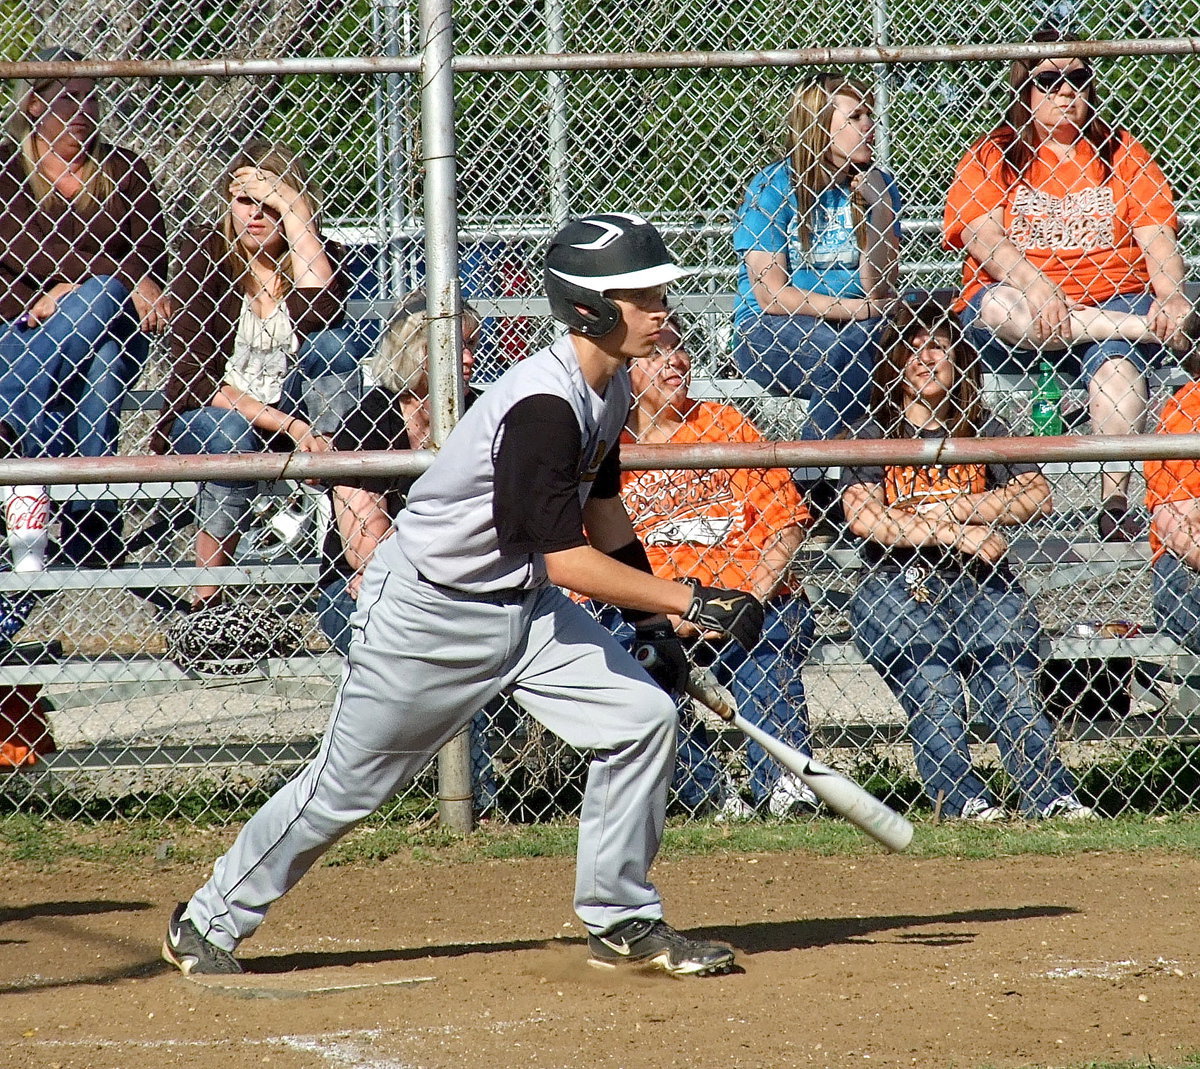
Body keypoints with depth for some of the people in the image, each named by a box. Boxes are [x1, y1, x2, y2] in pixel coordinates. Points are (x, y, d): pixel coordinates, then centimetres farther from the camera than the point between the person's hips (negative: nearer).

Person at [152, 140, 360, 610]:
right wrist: (288, 426, -25)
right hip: (203, 417, -2)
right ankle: (207, 599, -24)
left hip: (287, 417, 2)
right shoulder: (205, 251, -9)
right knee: (228, 432, -37)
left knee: (332, 343, -23)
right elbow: (193, 377, -15)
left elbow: (319, 308, -28)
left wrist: (292, 208, -22)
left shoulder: (312, 254, -2)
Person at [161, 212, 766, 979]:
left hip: (522, 604, 8)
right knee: (347, 786, 2)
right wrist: (691, 601, -29)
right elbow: (567, 559, -31)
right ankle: (211, 922, 19)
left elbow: (604, 510, 16)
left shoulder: (610, 386, -1)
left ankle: (623, 921, 6)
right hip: (429, 612, -8)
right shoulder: (543, 406, -29)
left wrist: (655, 625, 15)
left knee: (644, 719, -5)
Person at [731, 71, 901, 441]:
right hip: (768, 330, -4)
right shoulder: (773, 185, -5)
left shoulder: (876, 186, 7)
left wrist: (879, 209, -8)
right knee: (843, 349, -33)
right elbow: (770, 293, -10)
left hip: (852, 325, 4)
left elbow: (877, 290, 0)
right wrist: (855, 310, -14)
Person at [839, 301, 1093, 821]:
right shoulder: (873, 437, 12)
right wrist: (957, 535, -12)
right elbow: (862, 516, -5)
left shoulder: (985, 430, 19)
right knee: (935, 700, -23)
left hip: (980, 584, 1)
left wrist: (953, 510, -6)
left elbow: (1035, 495, 5)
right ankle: (963, 802, -25)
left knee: (1013, 692, -19)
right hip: (896, 590, -1)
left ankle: (1053, 799, -24)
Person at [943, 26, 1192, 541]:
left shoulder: (1122, 153, 15)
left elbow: (1157, 238, 5)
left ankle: (1114, 502, -41)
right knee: (995, 306, -36)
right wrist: (1032, 283, -25)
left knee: (1114, 361, -34)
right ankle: (1146, 328, -31)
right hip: (1020, 300, 0)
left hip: (1112, 298, 0)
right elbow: (982, 236, -6)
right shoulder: (991, 157, 11)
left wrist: (1171, 294, -16)